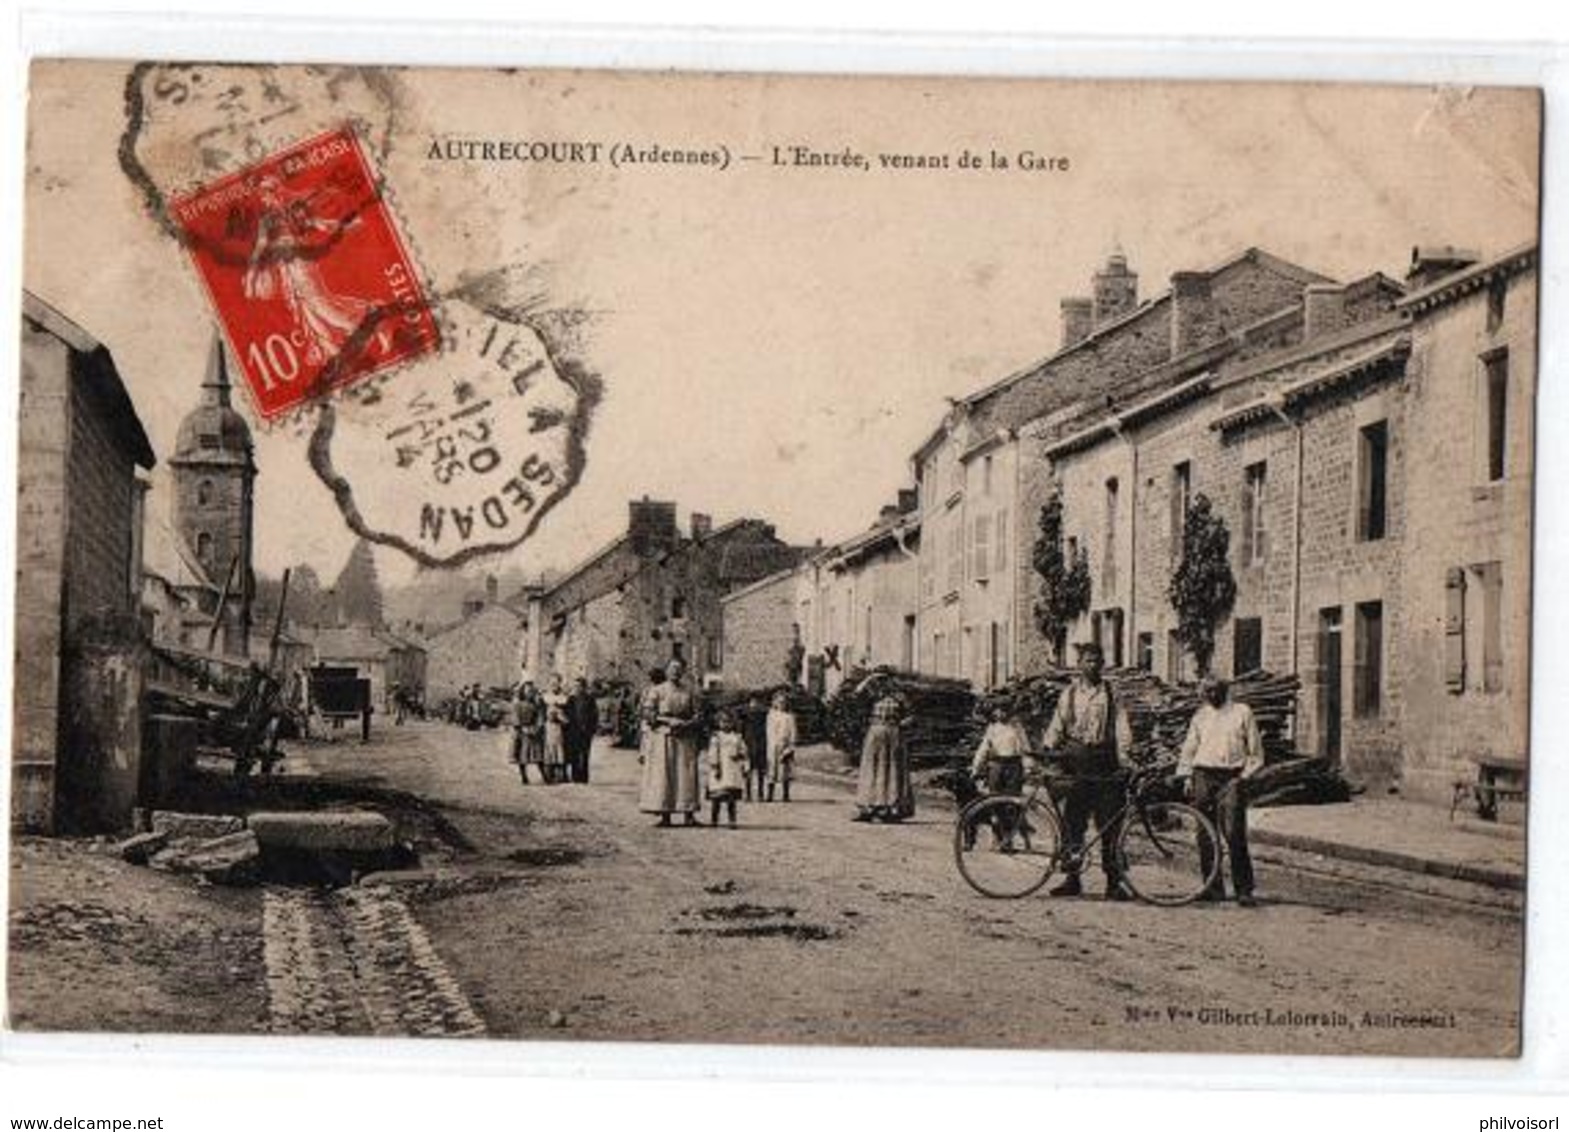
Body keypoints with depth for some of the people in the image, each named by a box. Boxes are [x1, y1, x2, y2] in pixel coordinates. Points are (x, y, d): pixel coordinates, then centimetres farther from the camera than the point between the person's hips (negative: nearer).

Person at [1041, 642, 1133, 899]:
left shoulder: (1110, 694, 8)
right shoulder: (1069, 694, 11)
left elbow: (1121, 725, 0)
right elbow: (1057, 725, 8)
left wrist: (1123, 756, -13)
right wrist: (1047, 748, -8)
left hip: (1103, 762, -1)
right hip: (1075, 760, 1)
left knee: (1109, 823, -2)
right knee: (1072, 820, 1)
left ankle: (1113, 882, 2)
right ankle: (1072, 878, 9)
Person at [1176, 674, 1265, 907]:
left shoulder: (1242, 712, 8)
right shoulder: (1200, 715, 16)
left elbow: (1255, 751, 8)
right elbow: (1189, 748, 18)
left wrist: (1245, 776, -3)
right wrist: (1187, 777, 8)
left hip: (1231, 778, -3)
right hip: (1203, 776, 3)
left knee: (1234, 834, -12)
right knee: (1206, 835, 2)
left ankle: (1244, 889, -9)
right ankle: (1213, 887, 9)